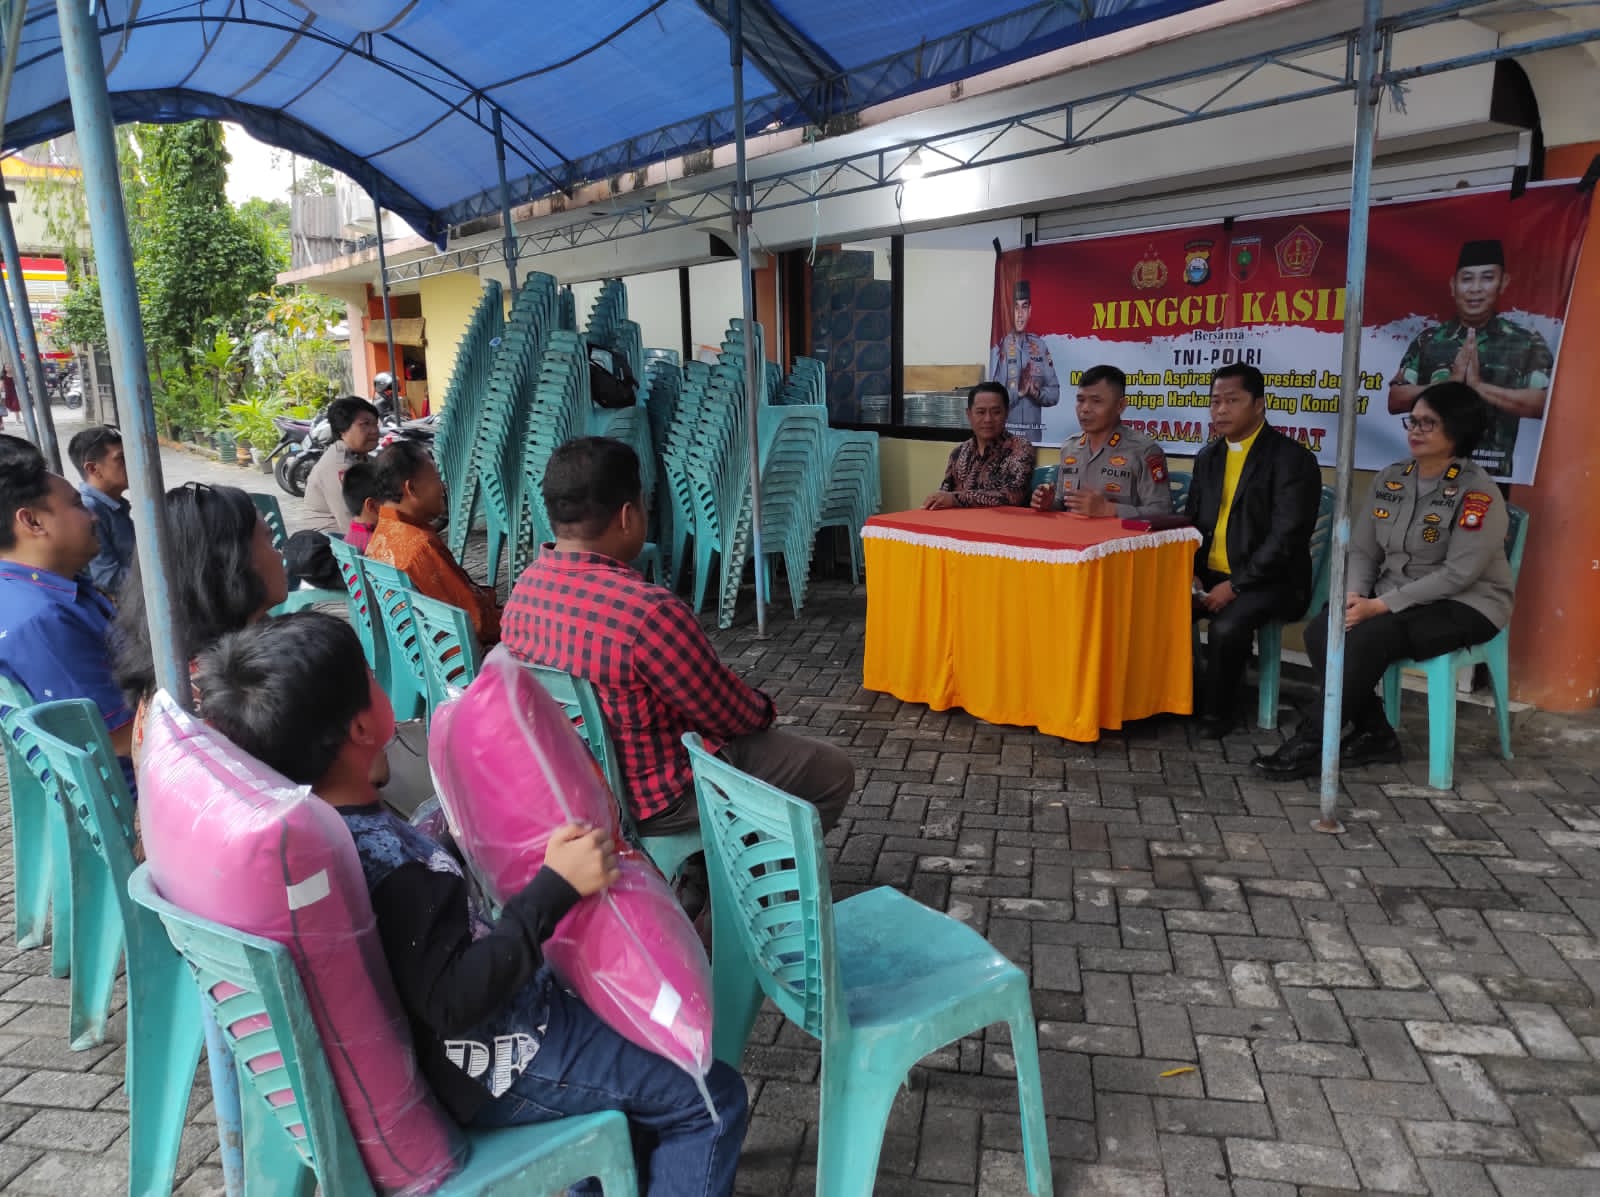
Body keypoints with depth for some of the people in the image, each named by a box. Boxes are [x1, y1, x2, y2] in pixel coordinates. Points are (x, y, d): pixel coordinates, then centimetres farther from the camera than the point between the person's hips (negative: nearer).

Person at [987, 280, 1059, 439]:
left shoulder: (1040, 347, 6)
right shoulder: (999, 349, -4)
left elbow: (1055, 393, 7)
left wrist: (1037, 393, -10)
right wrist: (1019, 391, -21)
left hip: (1035, 432, 3)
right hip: (1006, 431, -3)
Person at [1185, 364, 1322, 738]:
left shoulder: (1292, 458, -8)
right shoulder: (1208, 457, 14)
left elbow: (1286, 538, -16)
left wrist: (1235, 585, -20)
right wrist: (1190, 573, -2)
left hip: (1267, 581, -6)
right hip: (1210, 575, 6)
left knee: (1226, 627, -33)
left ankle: (1215, 713, -8)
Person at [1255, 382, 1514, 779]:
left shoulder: (1478, 492, -14)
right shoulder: (1389, 479, 5)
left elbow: (1459, 573, -20)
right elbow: (1363, 551, 5)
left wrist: (1382, 605, -24)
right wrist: (1356, 594, -15)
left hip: (1464, 605, -6)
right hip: (1393, 598, 6)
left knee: (1368, 638, -32)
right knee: (1320, 631, -21)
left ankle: (1315, 743, -20)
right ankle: (1375, 733, -7)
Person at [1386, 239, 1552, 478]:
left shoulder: (1527, 343, 3)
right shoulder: (1428, 340, 6)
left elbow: (1546, 403, -9)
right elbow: (1395, 401, 0)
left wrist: (1479, 386, -14)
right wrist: (1450, 383, -13)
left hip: (1493, 474, -1)